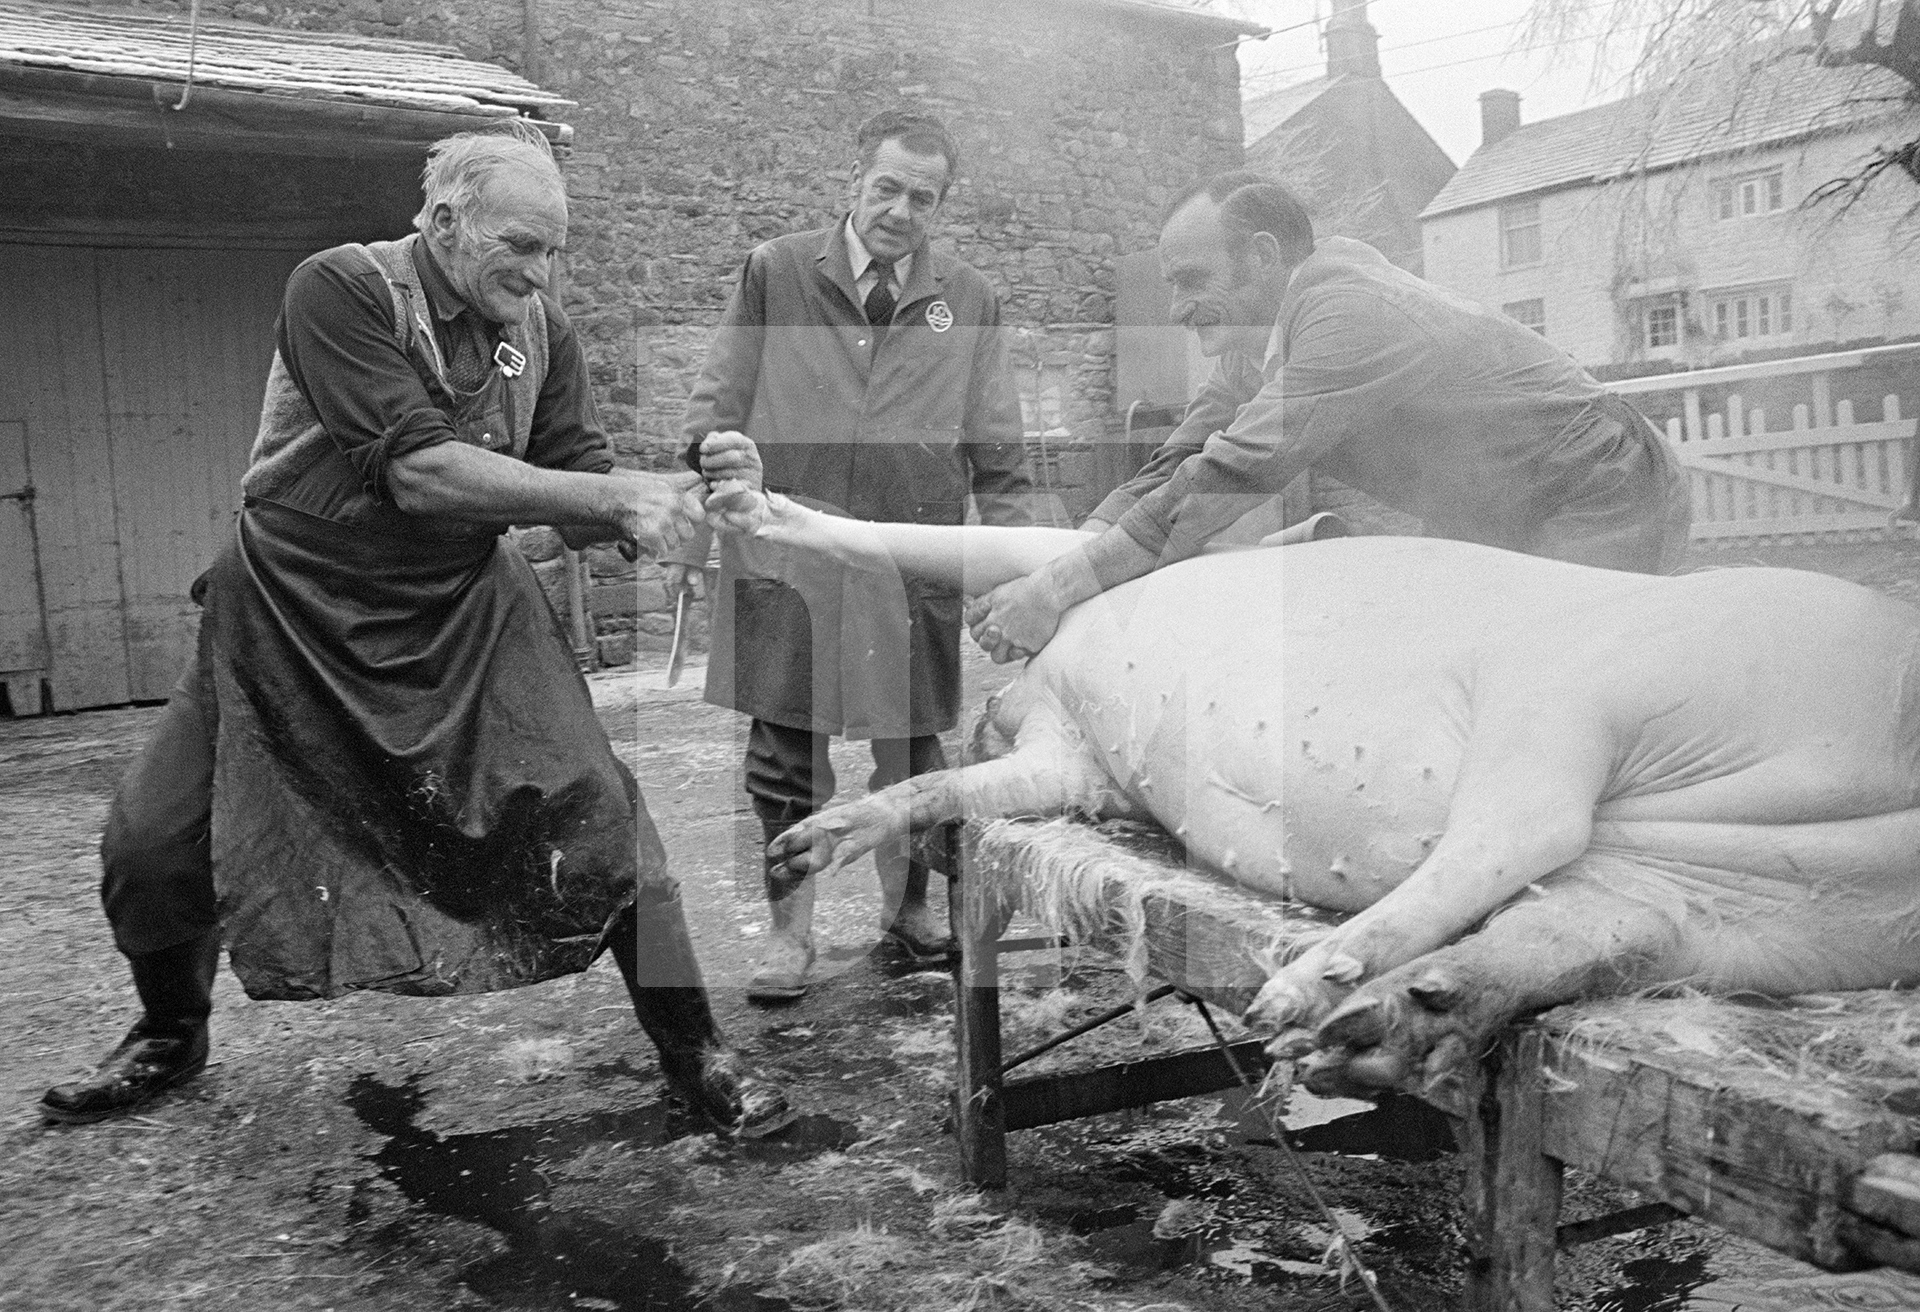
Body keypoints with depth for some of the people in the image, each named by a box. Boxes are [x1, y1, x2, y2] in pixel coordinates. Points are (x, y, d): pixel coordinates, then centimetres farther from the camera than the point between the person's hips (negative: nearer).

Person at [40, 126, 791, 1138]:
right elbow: (417, 472, -27)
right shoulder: (340, 289, -15)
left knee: (593, 813, -13)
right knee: (151, 846, 2)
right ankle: (170, 1036, 34)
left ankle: (693, 1055, 2)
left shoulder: (539, 330, 0)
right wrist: (612, 495, -30)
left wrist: (661, 504, -25)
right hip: (293, 613, -2)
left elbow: (581, 503, -2)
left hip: (466, 616, 2)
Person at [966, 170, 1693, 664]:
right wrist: (1070, 550, -18)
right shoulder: (1266, 327, -1)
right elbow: (1187, 456, -4)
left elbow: (1233, 477, -35)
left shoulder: (1350, 314, -30)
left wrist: (1058, 590, -35)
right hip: (1489, 524, 9)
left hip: (1600, 499, -8)